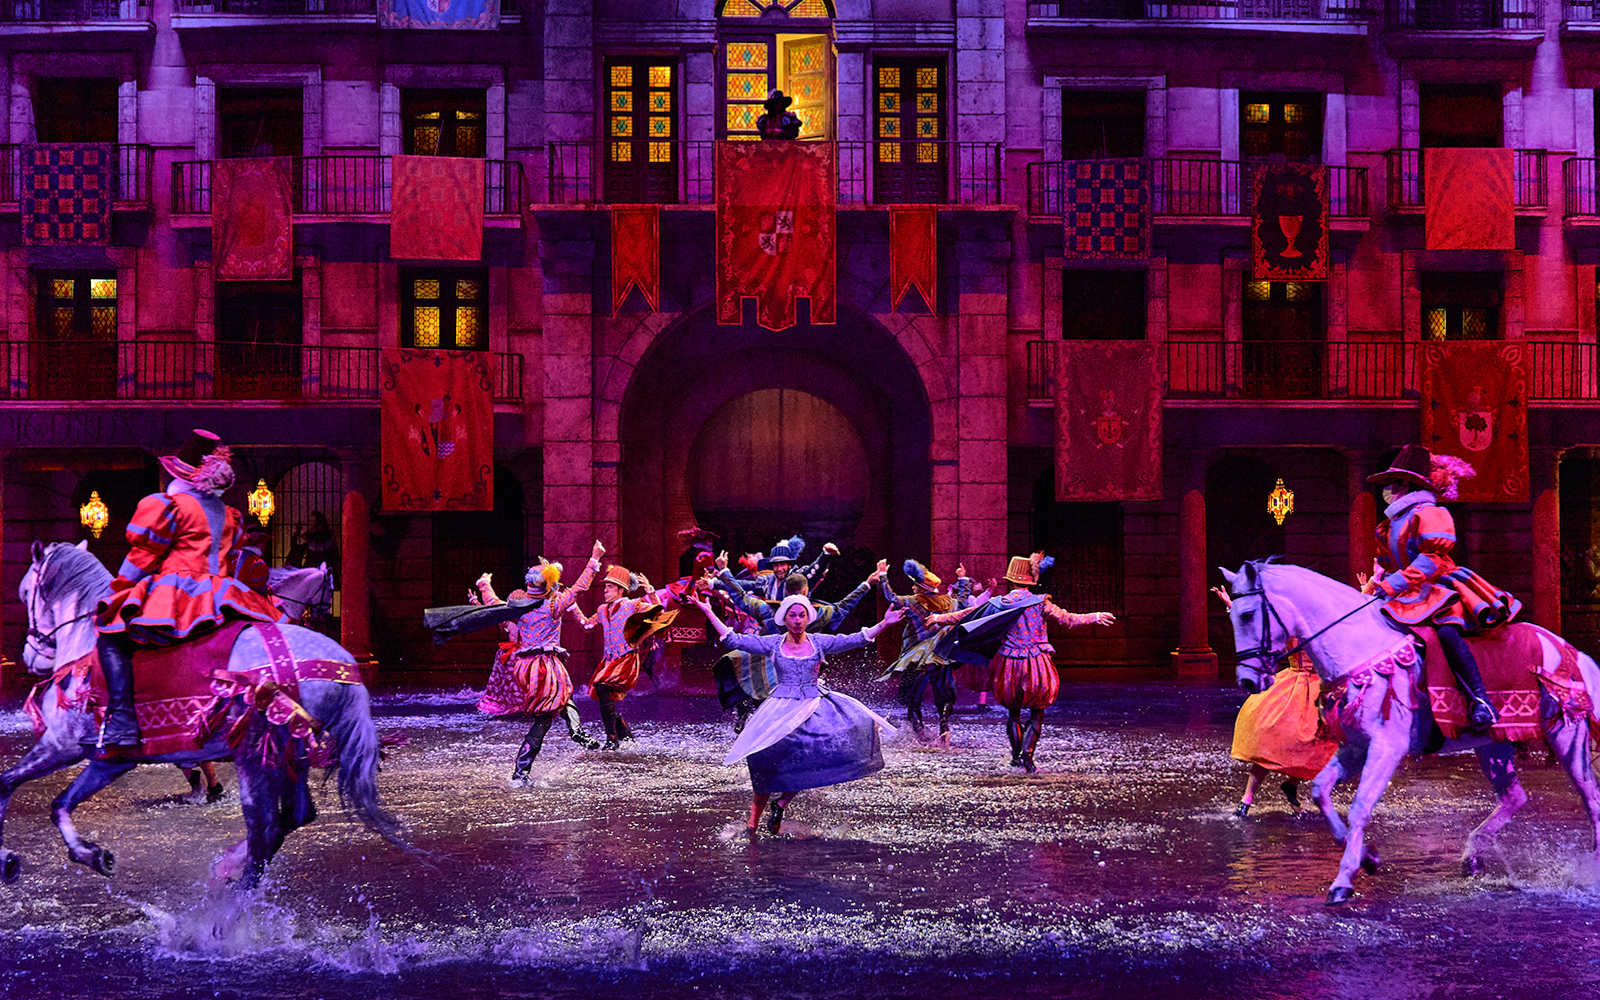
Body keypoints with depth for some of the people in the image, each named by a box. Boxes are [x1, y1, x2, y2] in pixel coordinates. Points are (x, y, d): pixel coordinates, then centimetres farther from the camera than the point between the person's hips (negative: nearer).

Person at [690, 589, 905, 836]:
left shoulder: (819, 641, 6)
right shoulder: (772, 644, 5)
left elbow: (855, 640, 2)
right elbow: (734, 640, 3)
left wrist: (883, 624, -8)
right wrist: (708, 613, 0)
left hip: (816, 705, 2)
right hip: (783, 706, -2)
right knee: (768, 753, -25)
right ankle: (755, 815, -4)